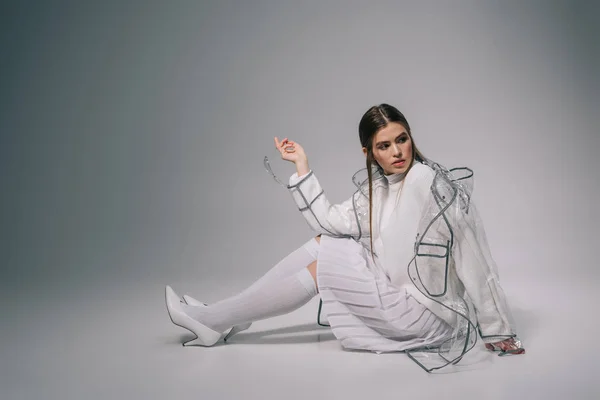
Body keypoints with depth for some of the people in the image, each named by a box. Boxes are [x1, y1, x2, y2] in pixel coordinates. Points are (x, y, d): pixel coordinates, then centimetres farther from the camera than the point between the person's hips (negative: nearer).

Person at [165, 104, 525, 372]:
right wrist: (302, 165, 1)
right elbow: (330, 221, 3)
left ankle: (215, 320, 3)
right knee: (322, 242, 2)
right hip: (400, 291, 8)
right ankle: (221, 319, 5)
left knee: (321, 267, -9)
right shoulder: (377, 188, 5)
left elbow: (474, 258, -19)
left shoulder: (432, 182, -20)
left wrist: (498, 331, -15)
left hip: (428, 313, -8)